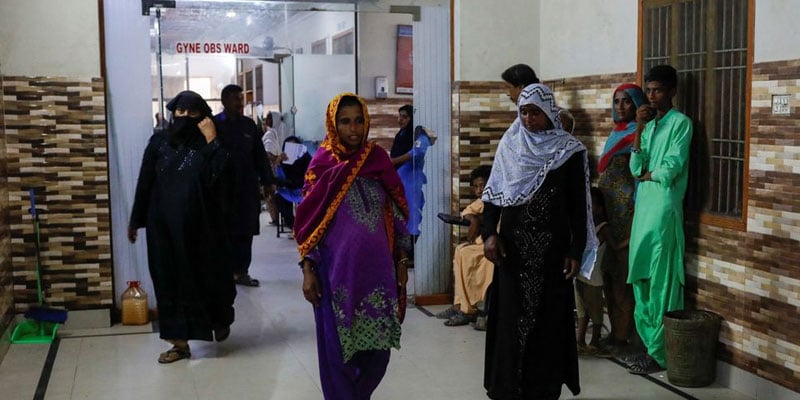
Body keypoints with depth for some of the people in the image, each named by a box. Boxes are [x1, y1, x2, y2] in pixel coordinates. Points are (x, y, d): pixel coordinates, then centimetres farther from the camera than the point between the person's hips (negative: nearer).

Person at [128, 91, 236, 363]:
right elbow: (145, 183, 6)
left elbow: (219, 176, -18)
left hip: (201, 224, -2)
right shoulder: (159, 142, 3)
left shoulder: (209, 145, -2)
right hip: (165, 225, 2)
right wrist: (136, 221, 7)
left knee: (208, 275, 9)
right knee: (171, 279, 4)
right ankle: (180, 343, 13)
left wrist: (211, 140, -19)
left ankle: (220, 320, 38)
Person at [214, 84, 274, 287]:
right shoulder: (215, 124, -4)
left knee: (246, 232, 6)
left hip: (247, 188, 4)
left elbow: (260, 156, 12)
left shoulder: (249, 125, 10)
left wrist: (267, 181, 6)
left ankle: (240, 271, 16)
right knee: (226, 231, 1)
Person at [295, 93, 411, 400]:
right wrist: (308, 270, -8)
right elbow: (308, 220, -3)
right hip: (337, 268, -3)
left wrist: (401, 261, 7)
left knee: (378, 342, 10)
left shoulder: (378, 159, 4)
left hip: (377, 266, 3)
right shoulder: (322, 164, -4)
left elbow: (396, 214, 8)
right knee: (339, 343, 5)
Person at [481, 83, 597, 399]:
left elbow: (578, 206, -1)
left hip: (552, 249, -1)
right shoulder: (509, 145, 4)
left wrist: (576, 251, -6)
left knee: (548, 319, 3)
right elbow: (493, 194, 6)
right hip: (513, 247, 2)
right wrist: (489, 232, -8)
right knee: (511, 318, 4)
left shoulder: (569, 151, -2)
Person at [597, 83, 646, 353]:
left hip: (627, 215, -8)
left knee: (622, 276, -2)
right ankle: (615, 330, 21)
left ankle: (623, 335, 7)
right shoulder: (615, 134, 15)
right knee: (608, 274, 11)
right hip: (607, 214, 8)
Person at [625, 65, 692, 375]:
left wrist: (646, 175, 2)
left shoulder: (681, 122, -5)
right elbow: (636, 168, 4)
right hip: (643, 206, 7)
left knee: (661, 281, -4)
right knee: (641, 278, 9)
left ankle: (659, 353, 2)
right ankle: (648, 342, 18)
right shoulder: (648, 124, 15)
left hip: (663, 208, -7)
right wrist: (639, 129, -2)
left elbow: (670, 169, -15)